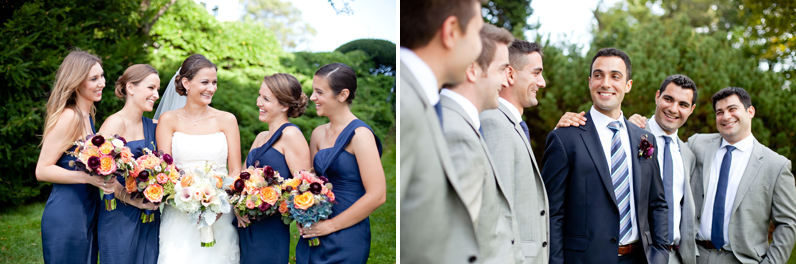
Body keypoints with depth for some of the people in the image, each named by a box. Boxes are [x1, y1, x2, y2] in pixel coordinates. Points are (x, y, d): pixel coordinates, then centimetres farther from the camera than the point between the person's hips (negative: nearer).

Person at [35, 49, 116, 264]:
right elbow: (42, 170, -17)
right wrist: (88, 177, -25)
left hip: (88, 213, 9)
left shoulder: (87, 115, 11)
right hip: (66, 216, -9)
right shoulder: (69, 117, -16)